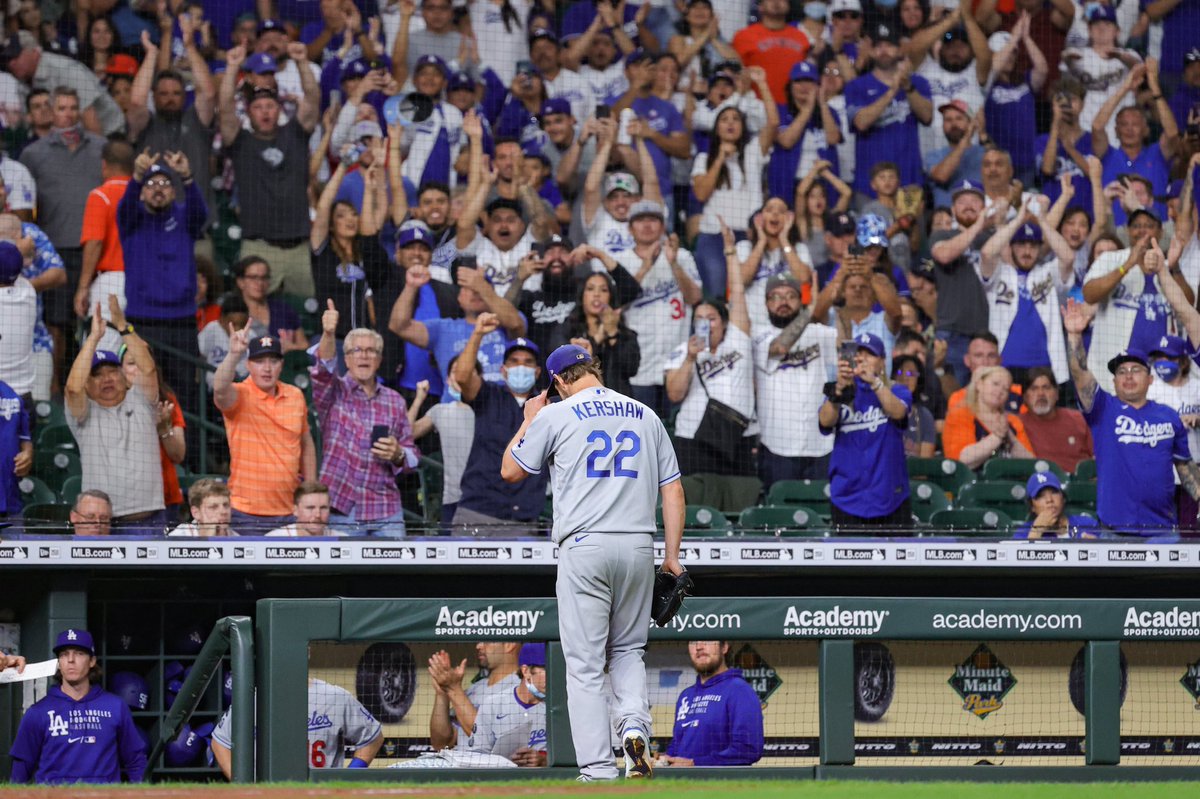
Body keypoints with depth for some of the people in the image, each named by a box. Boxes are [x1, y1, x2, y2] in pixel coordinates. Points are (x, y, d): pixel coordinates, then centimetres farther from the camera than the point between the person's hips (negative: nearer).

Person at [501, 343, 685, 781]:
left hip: (584, 548, -4)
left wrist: (529, 420, 24)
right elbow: (673, 489, 11)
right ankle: (634, 725, -7)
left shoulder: (555, 416, 1)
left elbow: (510, 470, 10)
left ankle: (598, 772, -7)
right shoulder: (646, 416, 12)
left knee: (585, 664, 0)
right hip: (638, 547, 4)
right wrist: (672, 555, 13)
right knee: (627, 650, 20)